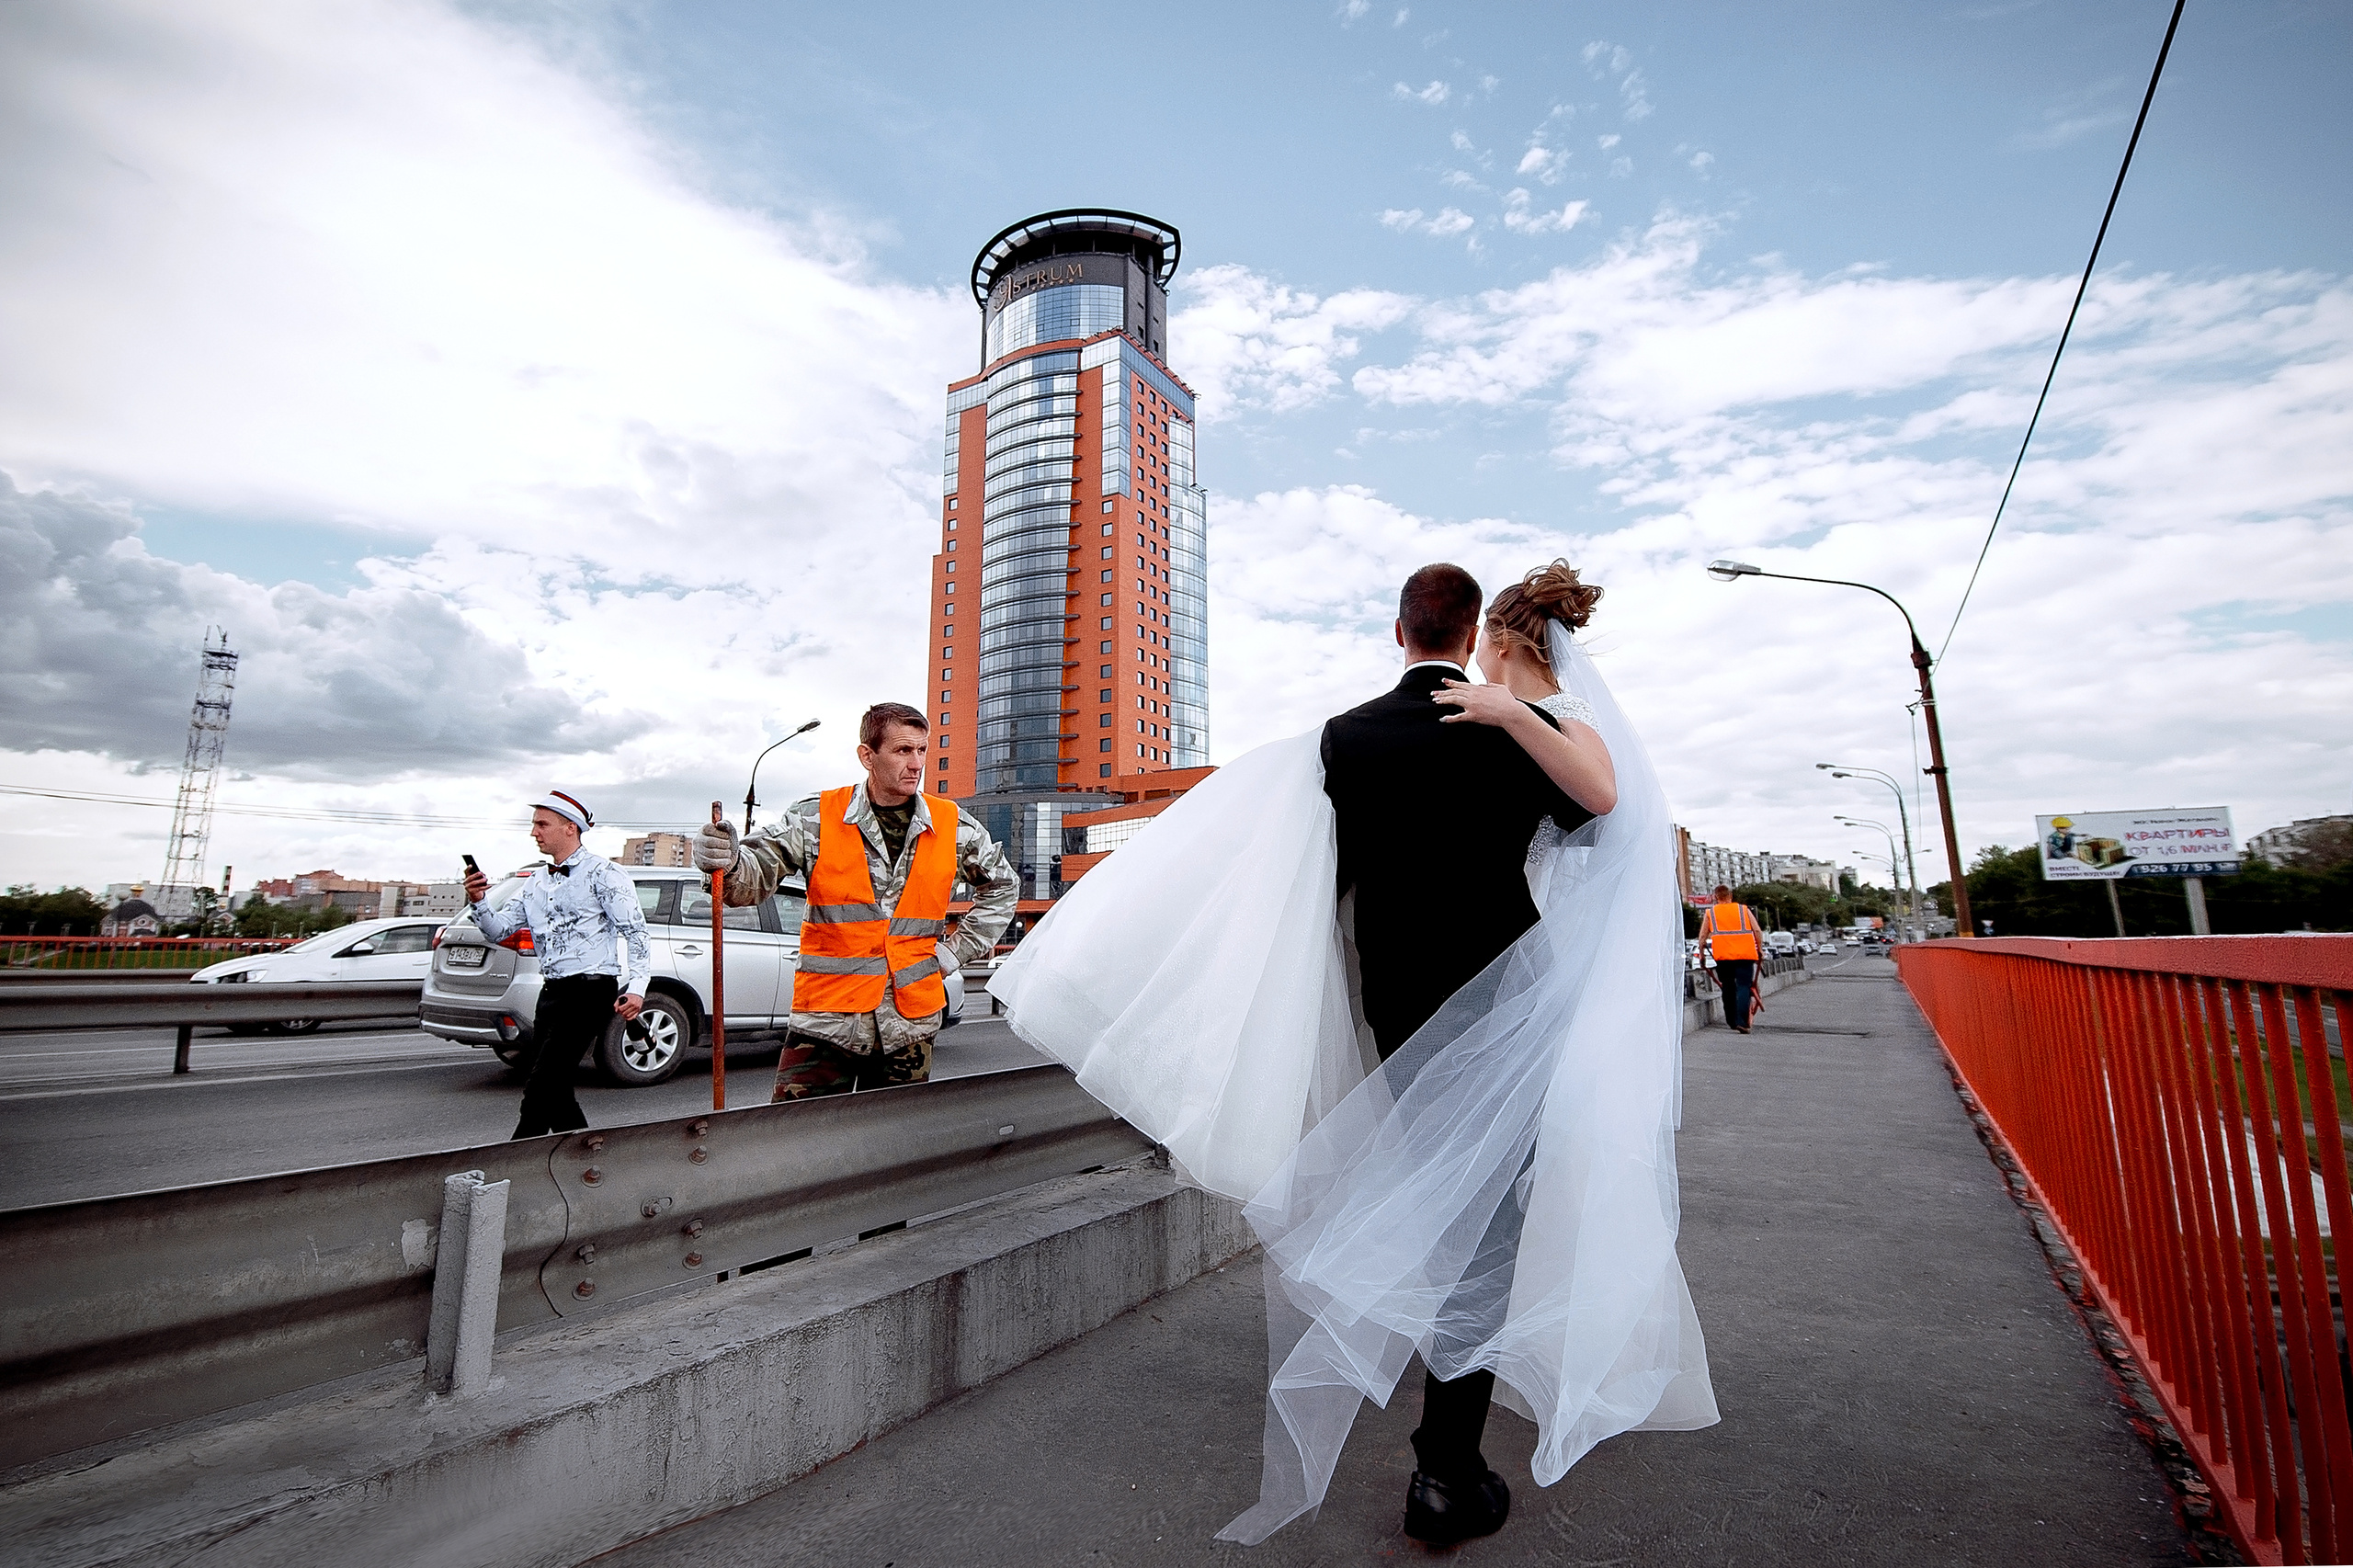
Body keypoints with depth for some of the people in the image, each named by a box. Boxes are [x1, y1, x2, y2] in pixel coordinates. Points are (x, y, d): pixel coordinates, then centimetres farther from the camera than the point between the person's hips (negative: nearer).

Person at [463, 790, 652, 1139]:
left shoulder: (601, 874, -5)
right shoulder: (536, 881, 18)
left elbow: (636, 933, -10)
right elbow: (499, 930, 15)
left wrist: (636, 988, -21)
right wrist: (477, 903, -6)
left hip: (591, 991, -8)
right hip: (551, 992, 8)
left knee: (541, 1086, -13)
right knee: (553, 1087, 9)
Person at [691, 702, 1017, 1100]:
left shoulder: (956, 828, 4)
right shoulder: (816, 820, -3)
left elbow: (1002, 887, 18)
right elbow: (755, 875, -6)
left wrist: (955, 951, 10)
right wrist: (728, 862, -29)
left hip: (910, 1025, 2)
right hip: (826, 1020, -2)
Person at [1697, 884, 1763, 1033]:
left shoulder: (1710, 913, 11)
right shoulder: (1744, 909, 12)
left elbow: (1702, 936, 9)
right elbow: (1757, 930, 6)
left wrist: (1701, 953, 18)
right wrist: (1759, 949, 15)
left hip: (1722, 955, 1)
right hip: (1745, 953, 0)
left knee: (1728, 988, 13)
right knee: (1744, 986, -2)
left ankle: (1731, 1020, 20)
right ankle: (1741, 1021, -16)